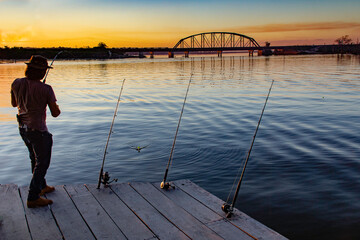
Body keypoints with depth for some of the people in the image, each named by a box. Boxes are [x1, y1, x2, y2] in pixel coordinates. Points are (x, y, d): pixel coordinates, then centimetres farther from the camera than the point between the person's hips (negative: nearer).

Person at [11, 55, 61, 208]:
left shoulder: (16, 84, -4)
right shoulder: (46, 89, -21)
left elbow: (14, 104, 12)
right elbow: (55, 114, -15)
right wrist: (56, 107, 6)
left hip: (23, 128, 7)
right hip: (38, 131, -7)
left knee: (35, 159, 23)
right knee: (42, 163, 5)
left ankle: (42, 187, 39)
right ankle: (33, 198, 7)